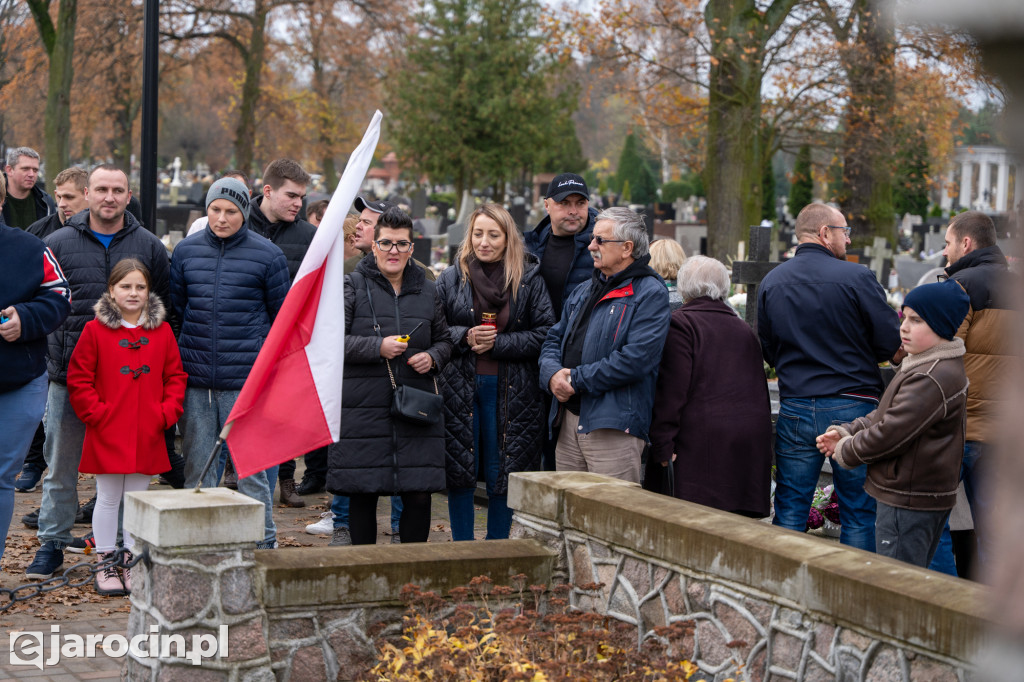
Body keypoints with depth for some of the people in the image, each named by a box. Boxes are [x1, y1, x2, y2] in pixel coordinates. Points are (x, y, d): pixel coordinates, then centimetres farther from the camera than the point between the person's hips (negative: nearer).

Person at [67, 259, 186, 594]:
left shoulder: (162, 331, 6)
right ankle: (106, 564, 14)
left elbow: (175, 375, 10)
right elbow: (78, 379, -2)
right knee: (108, 498, 4)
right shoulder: (95, 330, -3)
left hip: (148, 434, 3)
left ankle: (131, 562, 19)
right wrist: (96, 413, -8)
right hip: (107, 434, -3)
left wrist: (167, 412, -2)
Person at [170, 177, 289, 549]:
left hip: (246, 380, -3)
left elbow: (282, 319, 7)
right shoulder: (186, 250, 8)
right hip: (194, 379, 3)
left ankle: (263, 544, 6)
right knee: (197, 469, 8)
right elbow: (174, 308, 18)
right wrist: (176, 359, 14)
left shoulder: (267, 255, -1)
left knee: (250, 469, -2)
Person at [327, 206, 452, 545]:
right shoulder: (352, 287, 2)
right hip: (362, 408, -3)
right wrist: (378, 347, -15)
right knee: (362, 493, 1)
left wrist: (432, 357, 0)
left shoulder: (427, 290, 14)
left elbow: (443, 339, 23)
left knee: (419, 494, -2)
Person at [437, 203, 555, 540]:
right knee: (459, 473, 3)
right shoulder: (451, 279, 7)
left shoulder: (529, 281, 2)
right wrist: (464, 337, -11)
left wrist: (497, 343, -12)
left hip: (510, 392, -1)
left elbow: (546, 334, -4)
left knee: (502, 475, 3)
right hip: (459, 388, 1)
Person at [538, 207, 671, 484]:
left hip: (614, 426, -8)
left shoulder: (650, 293, -7)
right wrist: (553, 374, -4)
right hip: (570, 419, 8)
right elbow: (554, 338, 20)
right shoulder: (585, 290, 21)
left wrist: (576, 381, -14)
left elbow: (636, 359, -18)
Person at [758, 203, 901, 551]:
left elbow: (768, 351, 10)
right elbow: (892, 341, -7)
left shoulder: (770, 282, 5)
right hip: (852, 408, -3)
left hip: (795, 409, 4)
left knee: (789, 512, 10)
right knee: (858, 516, 5)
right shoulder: (856, 278, -10)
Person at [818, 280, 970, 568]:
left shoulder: (933, 379, -23)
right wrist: (845, 432, 4)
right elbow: (885, 415, 19)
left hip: (909, 500, -11)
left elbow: (891, 433, -24)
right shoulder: (924, 365, 14)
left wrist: (847, 451, -8)